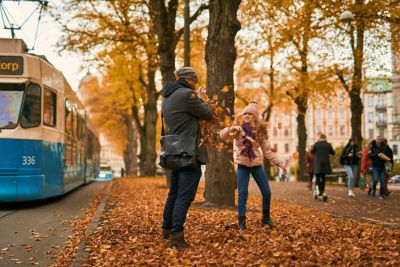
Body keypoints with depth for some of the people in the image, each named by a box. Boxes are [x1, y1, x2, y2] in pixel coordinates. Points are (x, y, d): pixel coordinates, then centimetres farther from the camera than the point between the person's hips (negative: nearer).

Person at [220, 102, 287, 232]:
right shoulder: (238, 129, -4)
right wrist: (230, 130, -40)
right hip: (242, 166, -3)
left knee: (267, 193, 4)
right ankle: (242, 222, 3)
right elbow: (223, 136, -18)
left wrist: (280, 162, -1)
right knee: (243, 195, -7)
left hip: (257, 165, 3)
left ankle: (266, 217, 25)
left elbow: (267, 150, 6)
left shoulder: (259, 131, 3)